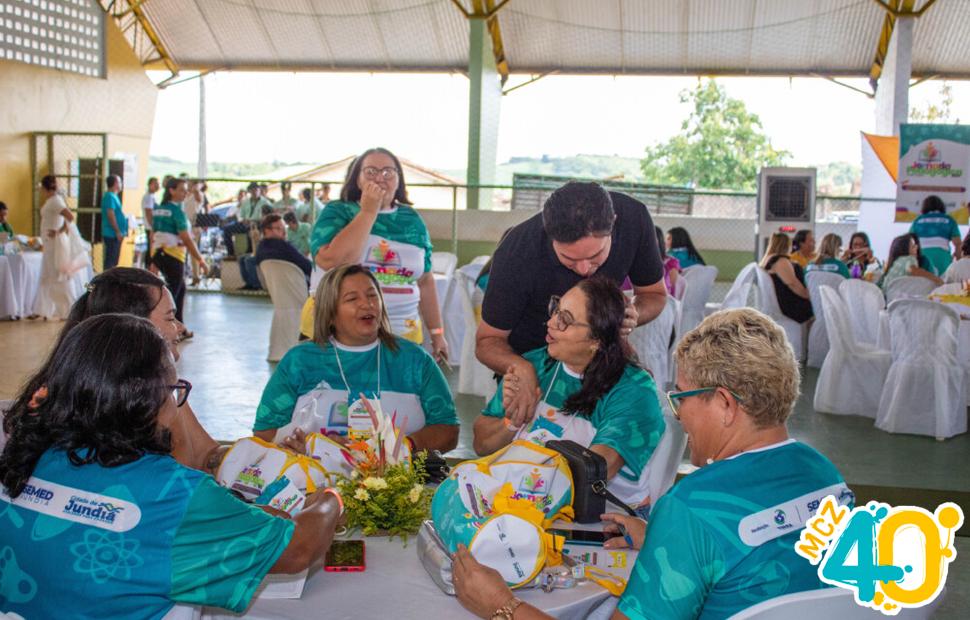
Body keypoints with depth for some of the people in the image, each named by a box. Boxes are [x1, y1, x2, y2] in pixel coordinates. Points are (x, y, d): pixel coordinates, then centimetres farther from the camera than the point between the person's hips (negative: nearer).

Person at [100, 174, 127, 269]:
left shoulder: (113, 196, 17)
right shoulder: (110, 197, -14)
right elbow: (110, 215, -21)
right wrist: (118, 231, -21)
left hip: (113, 234, 10)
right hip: (112, 234, -10)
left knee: (113, 260, 14)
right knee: (111, 261, -8)